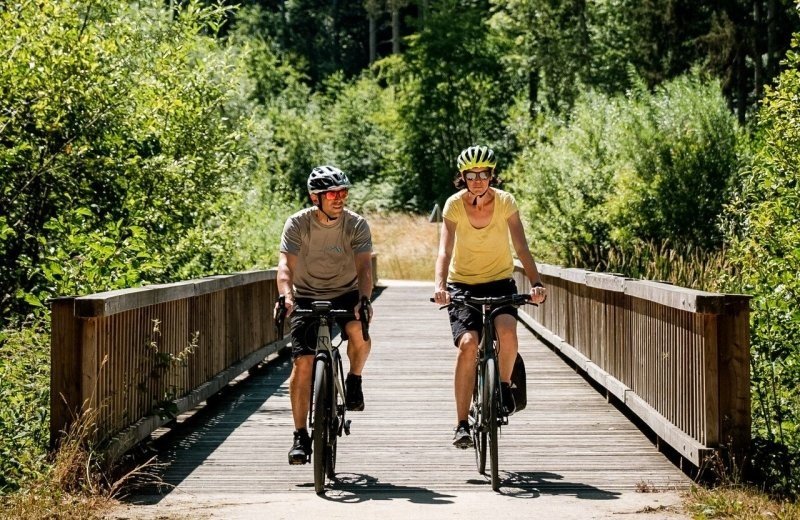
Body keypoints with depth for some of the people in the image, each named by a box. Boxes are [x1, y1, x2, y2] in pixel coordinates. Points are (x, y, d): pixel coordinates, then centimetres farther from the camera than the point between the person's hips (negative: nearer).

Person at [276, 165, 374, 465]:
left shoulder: (357, 224, -12)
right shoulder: (297, 224, -13)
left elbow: (364, 266, -21)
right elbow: (286, 266, -22)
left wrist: (364, 299, -40)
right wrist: (285, 297, -42)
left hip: (345, 295, 0)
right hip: (307, 298, 0)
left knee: (359, 330, -33)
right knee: (302, 363, -12)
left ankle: (354, 379, -3)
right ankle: (300, 437, -3)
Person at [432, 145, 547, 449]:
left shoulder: (505, 202, -13)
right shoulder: (454, 205, -14)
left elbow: (522, 248, -19)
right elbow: (445, 250, -23)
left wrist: (536, 283, -34)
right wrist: (440, 285, -40)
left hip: (500, 281, 0)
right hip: (463, 284, 0)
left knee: (507, 331, -29)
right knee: (468, 344, -21)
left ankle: (504, 386, 1)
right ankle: (462, 425, -15)